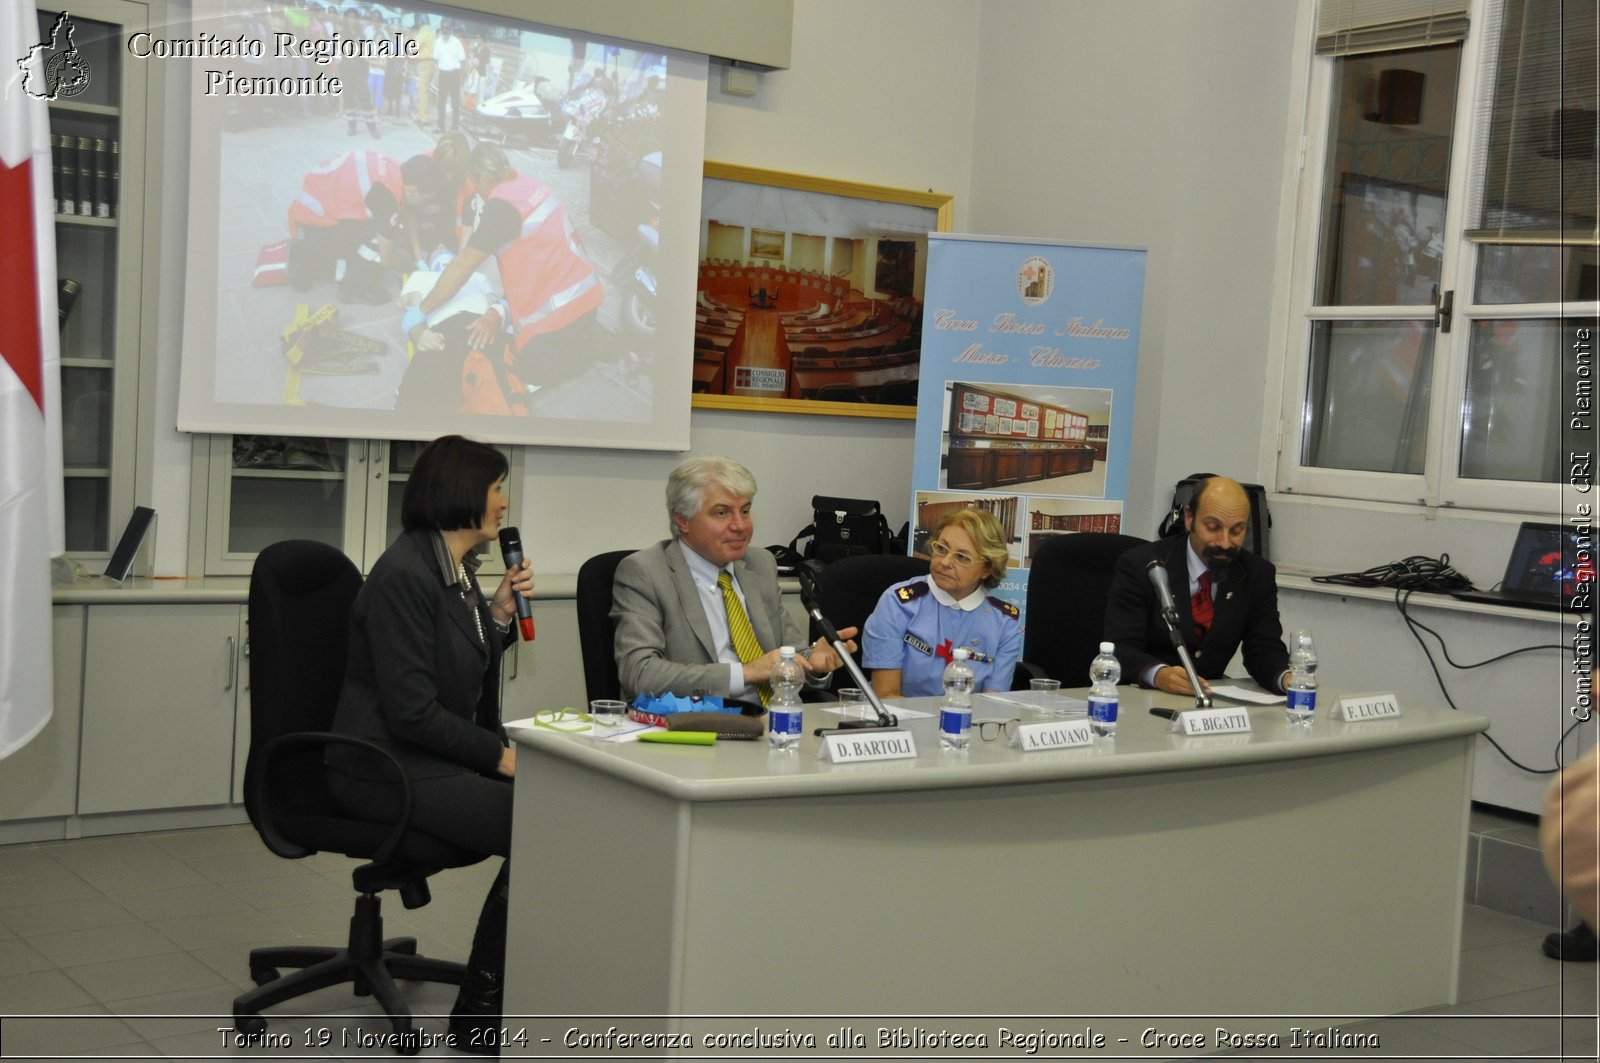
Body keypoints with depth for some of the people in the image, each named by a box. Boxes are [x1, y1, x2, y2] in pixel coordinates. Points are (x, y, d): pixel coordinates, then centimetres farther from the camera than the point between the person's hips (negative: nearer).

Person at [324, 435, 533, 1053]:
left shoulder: (458, 568, 12)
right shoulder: (405, 574, -17)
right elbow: (413, 711, -21)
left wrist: (499, 614, 4)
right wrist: (502, 757, -17)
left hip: (438, 756, 9)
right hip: (386, 766, -9)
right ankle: (480, 1009, -6)